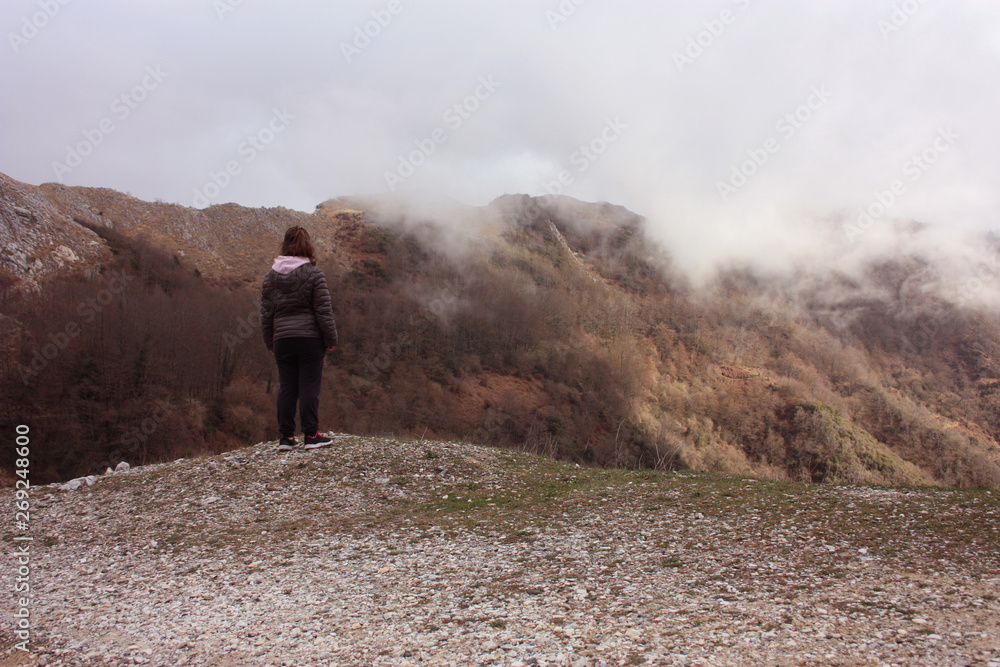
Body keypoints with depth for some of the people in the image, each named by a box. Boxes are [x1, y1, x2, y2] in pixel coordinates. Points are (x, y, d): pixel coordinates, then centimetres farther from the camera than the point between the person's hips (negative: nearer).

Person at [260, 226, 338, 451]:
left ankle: (286, 437, 12)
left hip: (282, 339, 4)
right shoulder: (313, 273, -6)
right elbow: (323, 309, -8)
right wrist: (330, 338, -1)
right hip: (310, 338, -4)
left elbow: (266, 313, 9)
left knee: (286, 388, 9)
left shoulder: (271, 276, 7)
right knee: (309, 386, 1)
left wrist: (270, 343, 16)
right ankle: (311, 436, 4)